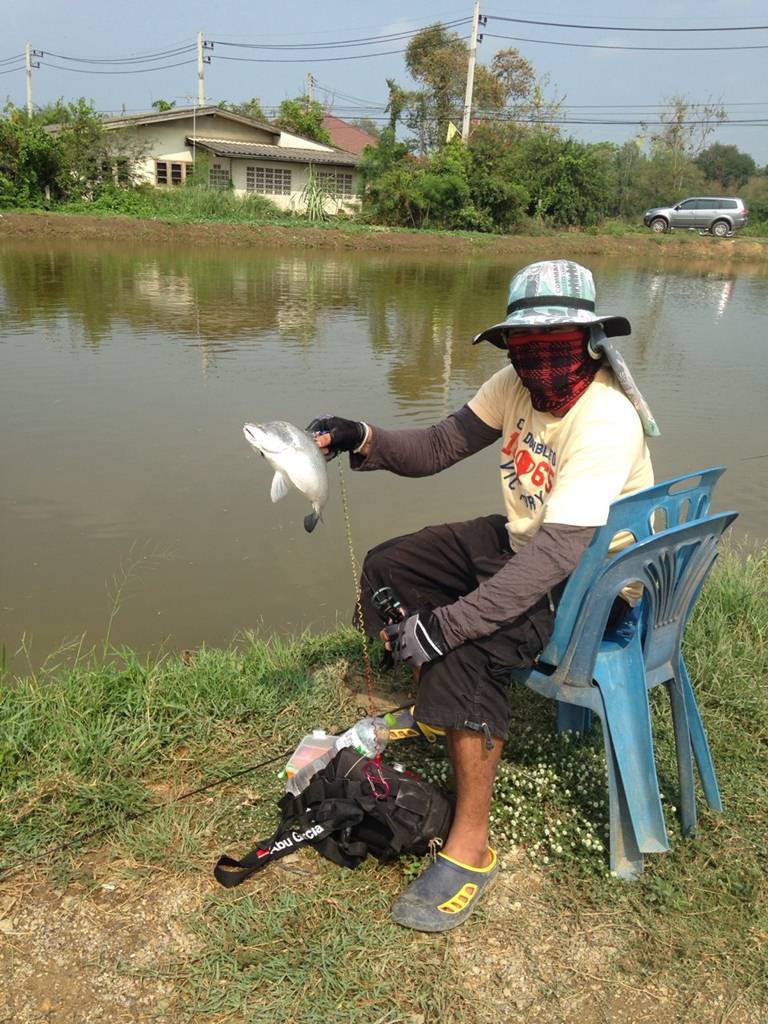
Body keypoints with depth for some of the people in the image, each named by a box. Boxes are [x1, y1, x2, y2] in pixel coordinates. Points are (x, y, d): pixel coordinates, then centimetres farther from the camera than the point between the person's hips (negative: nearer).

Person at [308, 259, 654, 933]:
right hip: (521, 541, 9)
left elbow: (556, 556, -36)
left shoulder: (605, 420, -30)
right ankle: (430, 713, 22)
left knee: (463, 651, -31)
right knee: (387, 570, 5)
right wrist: (362, 440, -18)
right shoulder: (517, 385, -5)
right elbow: (436, 449, 0)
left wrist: (446, 623, -39)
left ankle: (470, 849, -14)